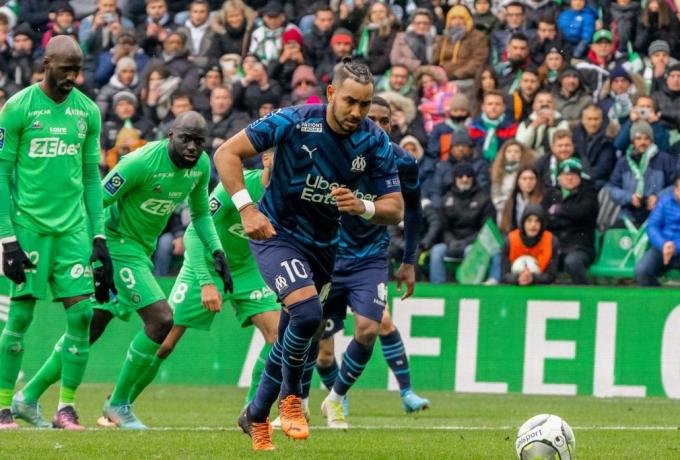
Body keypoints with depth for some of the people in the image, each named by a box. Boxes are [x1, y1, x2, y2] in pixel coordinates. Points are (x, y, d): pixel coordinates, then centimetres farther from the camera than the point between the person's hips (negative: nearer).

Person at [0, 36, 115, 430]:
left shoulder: (88, 111, 8)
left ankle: (66, 406, 4)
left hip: (73, 226, 4)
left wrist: (99, 236, 8)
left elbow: (92, 177, 14)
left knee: (82, 312, -4)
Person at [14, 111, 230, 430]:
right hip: (119, 245, -8)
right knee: (161, 320, -16)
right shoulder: (142, 162, -23)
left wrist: (216, 252, 5)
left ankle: (30, 395, 22)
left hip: (141, 251, 8)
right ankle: (118, 403, -2)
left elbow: (200, 214, 18)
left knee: (89, 329, 13)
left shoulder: (201, 166, 1)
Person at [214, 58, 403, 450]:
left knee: (293, 341, 13)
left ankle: (256, 417, 34)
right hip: (278, 233, -5)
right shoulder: (294, 122, -21)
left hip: (323, 245, 5)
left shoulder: (376, 143, -11)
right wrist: (247, 208, -25)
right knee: (307, 313, -28)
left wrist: (363, 207, -30)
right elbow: (227, 154, -16)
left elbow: (395, 209, -8)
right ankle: (291, 399, -4)